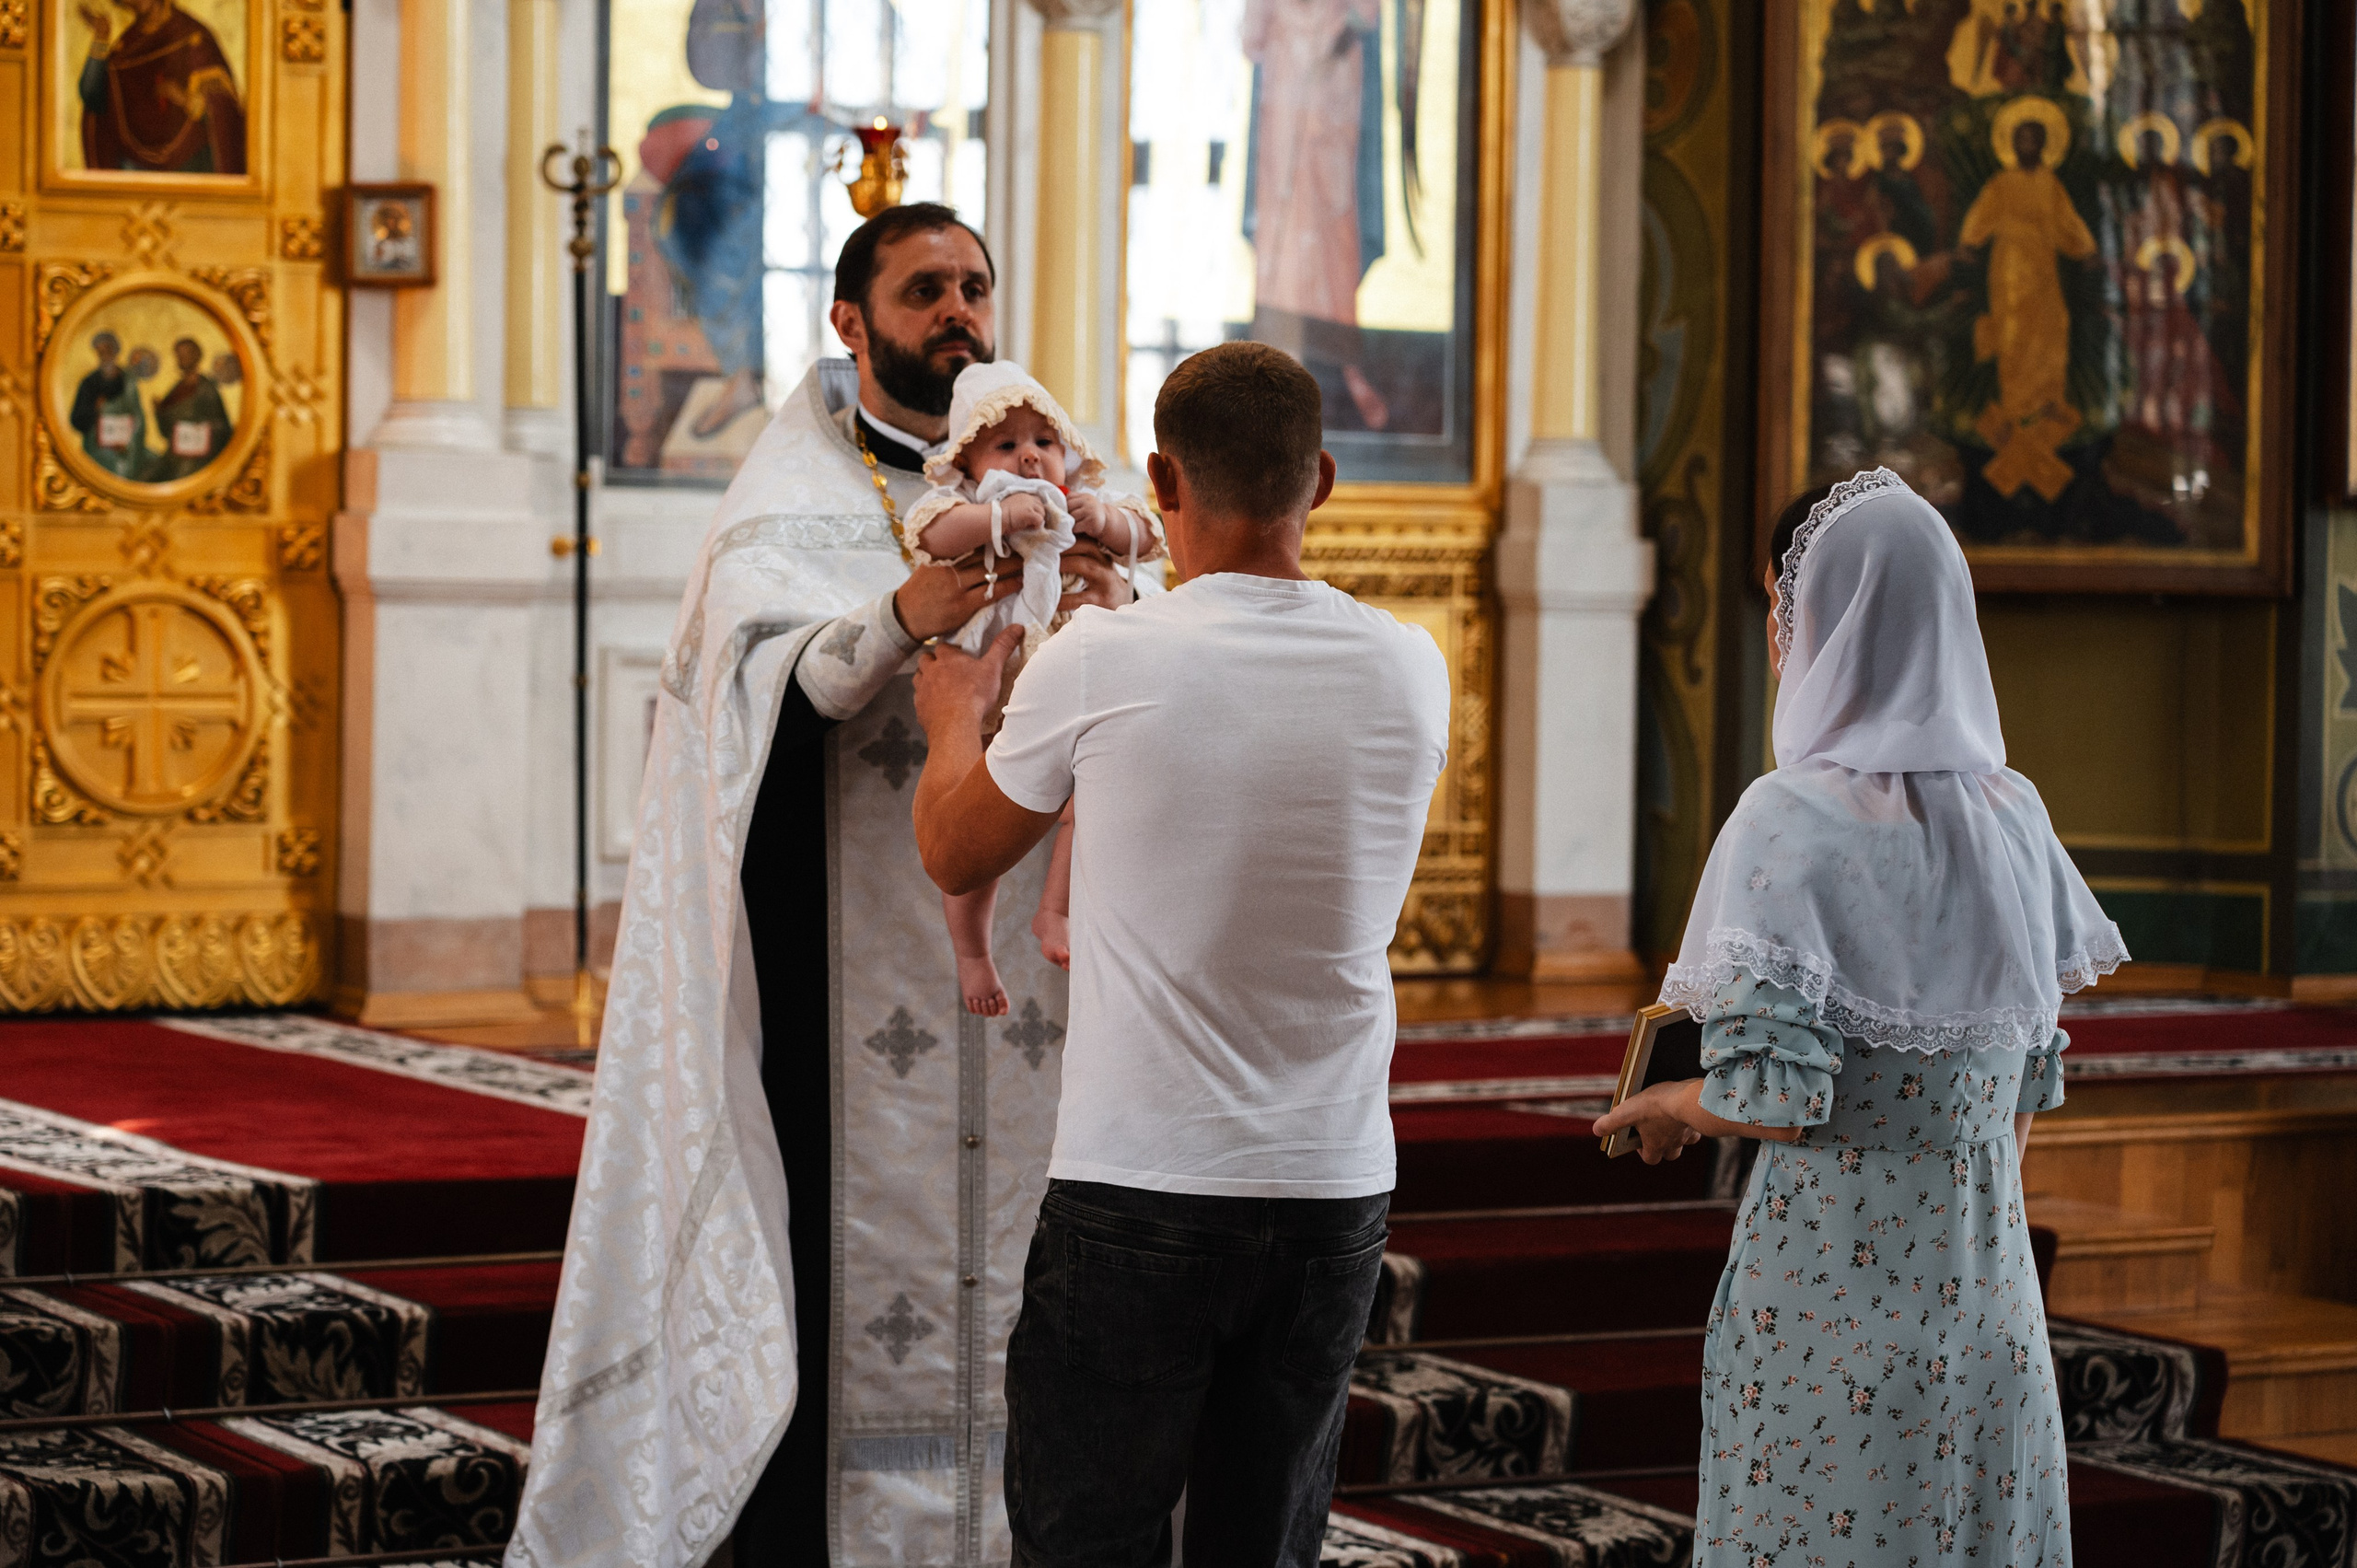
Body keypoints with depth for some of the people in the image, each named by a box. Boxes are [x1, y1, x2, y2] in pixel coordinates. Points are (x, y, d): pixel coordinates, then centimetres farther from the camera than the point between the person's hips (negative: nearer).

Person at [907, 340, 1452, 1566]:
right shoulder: (1411, 673, 1)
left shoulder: (1099, 663, -10)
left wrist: (955, 718, 26)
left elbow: (953, 855, 6)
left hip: (1139, 1192, -4)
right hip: (1336, 1190, 4)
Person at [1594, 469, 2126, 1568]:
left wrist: (1667, 1106, 3)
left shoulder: (1795, 818, -12)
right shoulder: (2014, 815, 6)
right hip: (1987, 1292, 6)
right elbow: (2028, 1096, 12)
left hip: (1832, 1286, -5)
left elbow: (1773, 1099, -17)